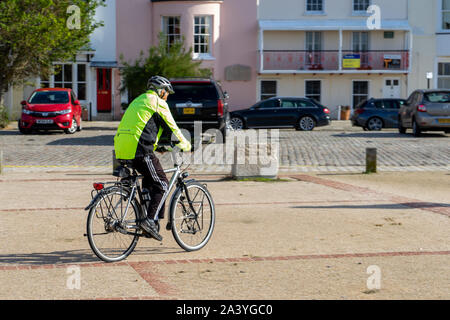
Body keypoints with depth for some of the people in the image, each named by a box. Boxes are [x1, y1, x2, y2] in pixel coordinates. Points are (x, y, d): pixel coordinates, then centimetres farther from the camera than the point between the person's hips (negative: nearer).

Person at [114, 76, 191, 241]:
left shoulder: (138, 101, 28)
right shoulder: (158, 102, 1)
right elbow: (172, 127, 3)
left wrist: (155, 146, 40)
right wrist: (185, 145, 17)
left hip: (121, 149, 9)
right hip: (138, 149, -9)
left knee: (150, 180, 25)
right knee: (161, 184, -1)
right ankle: (150, 220, -13)